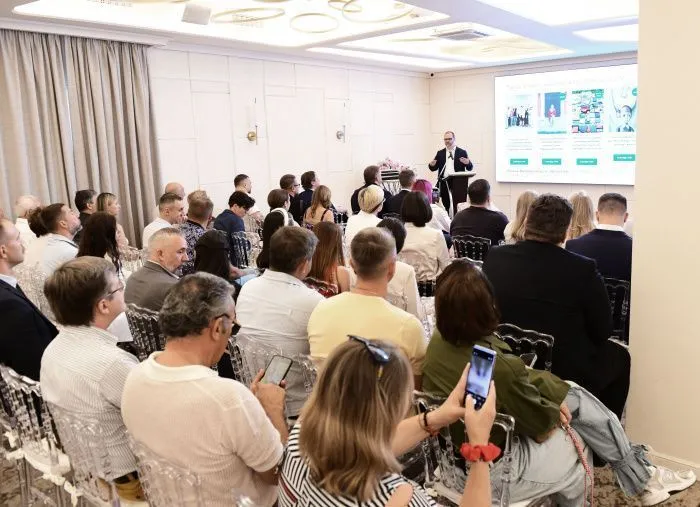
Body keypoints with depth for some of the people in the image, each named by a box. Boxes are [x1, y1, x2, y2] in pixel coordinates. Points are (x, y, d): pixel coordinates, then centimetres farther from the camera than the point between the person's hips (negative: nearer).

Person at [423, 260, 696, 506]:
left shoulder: (437, 343, -13)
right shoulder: (499, 366, -35)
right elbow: (540, 422, -15)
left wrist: (554, 390, -2)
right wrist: (556, 410, 5)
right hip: (489, 470, -6)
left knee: (577, 397, 12)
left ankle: (639, 475, 29)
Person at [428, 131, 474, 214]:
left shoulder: (462, 152, 6)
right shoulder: (440, 153, 13)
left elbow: (470, 168, 3)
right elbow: (434, 168, 10)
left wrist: (468, 163, -20)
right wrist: (431, 165, -12)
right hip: (444, 183, 2)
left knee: (457, 207, -4)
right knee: (445, 206, 4)